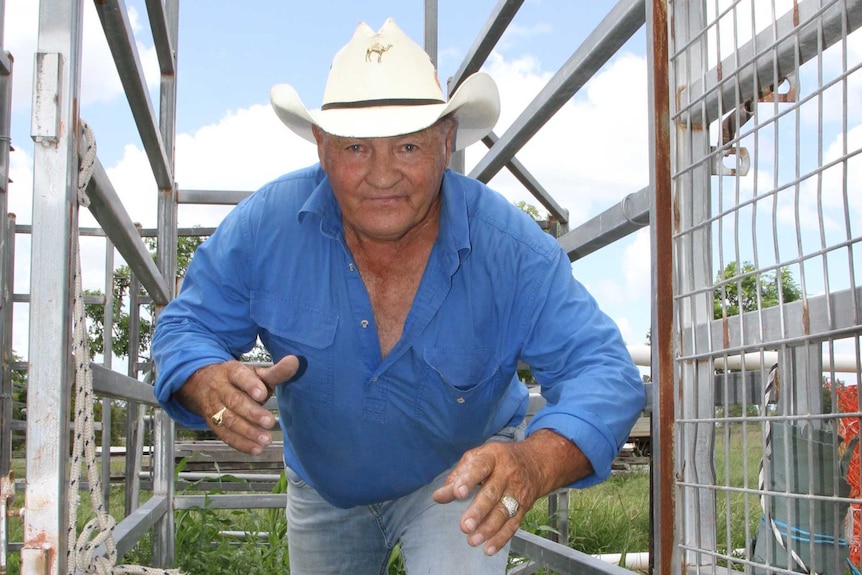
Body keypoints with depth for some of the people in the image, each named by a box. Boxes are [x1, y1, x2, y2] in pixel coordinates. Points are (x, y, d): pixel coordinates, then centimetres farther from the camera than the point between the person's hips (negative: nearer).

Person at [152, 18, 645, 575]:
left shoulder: (510, 246, -30)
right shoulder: (265, 225, -24)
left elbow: (602, 370, -33)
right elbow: (186, 327, -15)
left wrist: (535, 463, -55)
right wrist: (210, 383, -42)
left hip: (460, 473, -3)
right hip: (323, 487, 3)